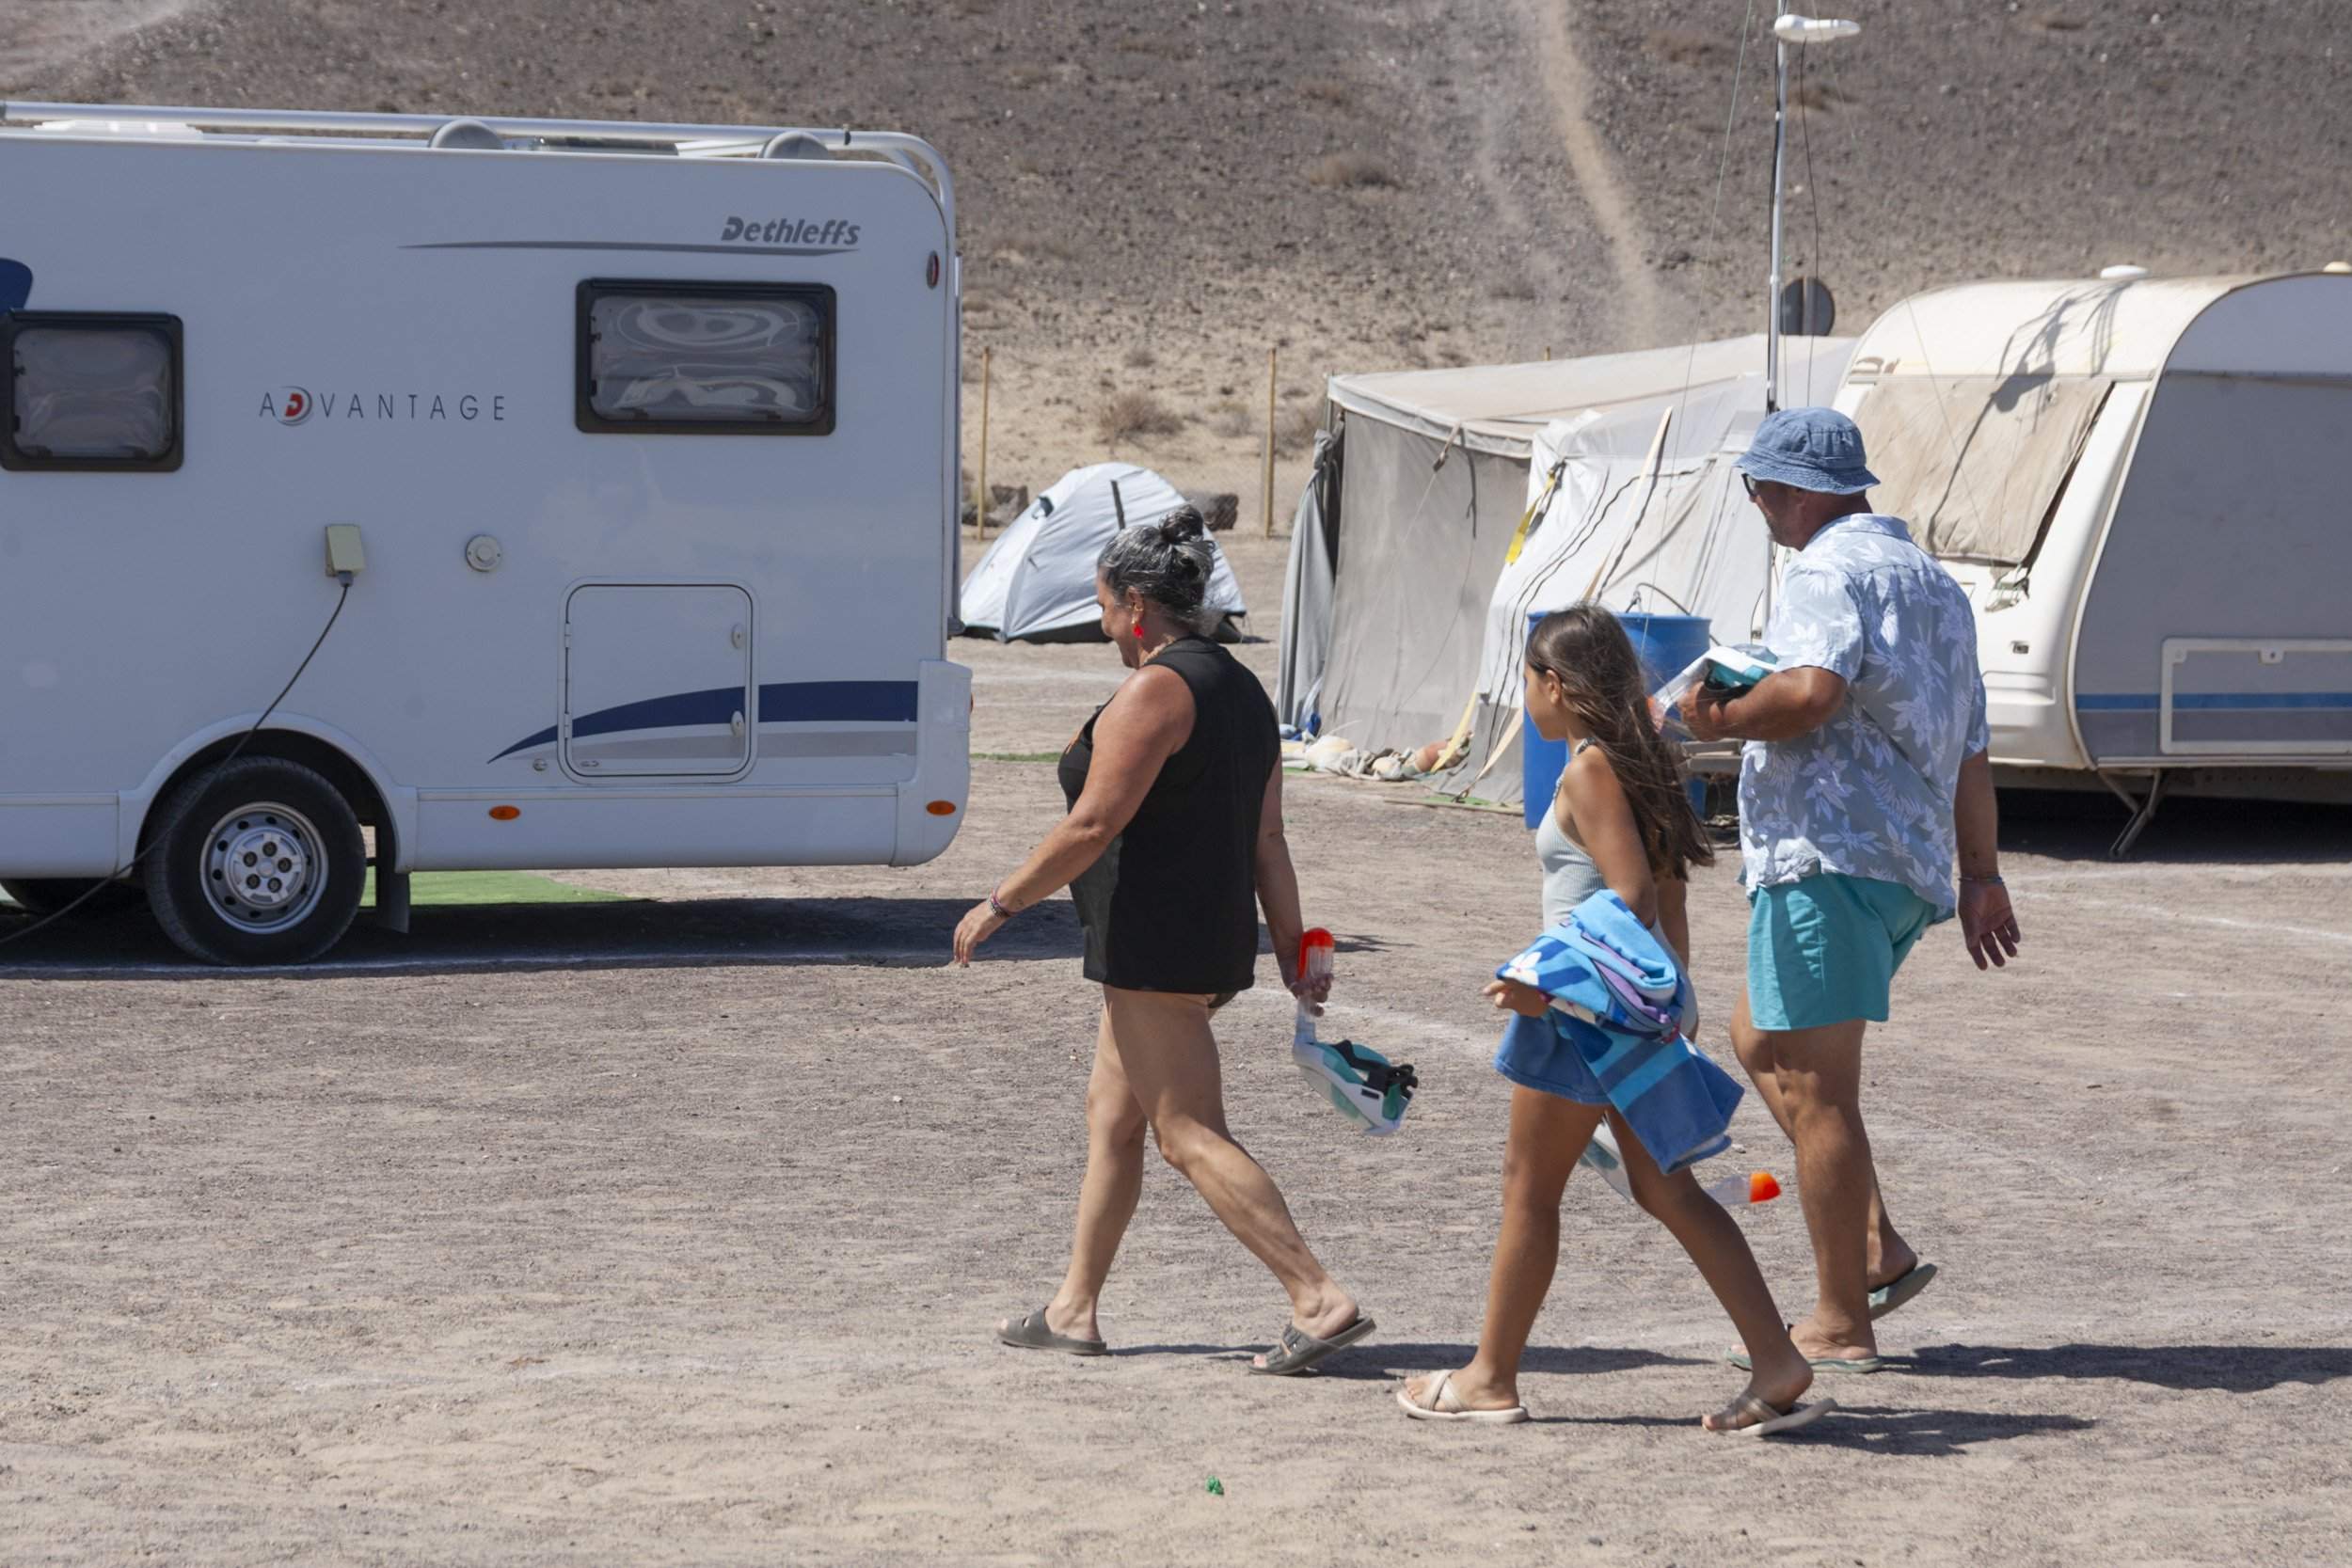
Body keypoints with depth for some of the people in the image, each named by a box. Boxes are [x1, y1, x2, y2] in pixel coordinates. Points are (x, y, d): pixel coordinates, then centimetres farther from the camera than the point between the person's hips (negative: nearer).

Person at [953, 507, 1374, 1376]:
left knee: (1190, 1135, -9)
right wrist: (1292, 949, 13)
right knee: (1110, 1117, 17)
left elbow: (1094, 825, -18)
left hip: (1153, 939, -10)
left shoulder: (1154, 691, -15)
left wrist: (1001, 903, -10)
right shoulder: (1241, 688, 14)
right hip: (1217, 937, 10)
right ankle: (1074, 1309, 23)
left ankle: (1321, 1299, -15)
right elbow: (1268, 839, 13)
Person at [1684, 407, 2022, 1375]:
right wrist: (1982, 873, 27)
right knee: (1760, 1040, 22)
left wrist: (1721, 720, -12)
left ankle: (1841, 1324, -2)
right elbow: (1971, 749, 24)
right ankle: (1876, 1248, 13)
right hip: (1914, 867, 10)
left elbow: (1811, 688, -29)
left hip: (1829, 858, -10)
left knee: (1814, 1086, -4)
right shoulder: (1935, 584, 21)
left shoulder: (1827, 572, -10)